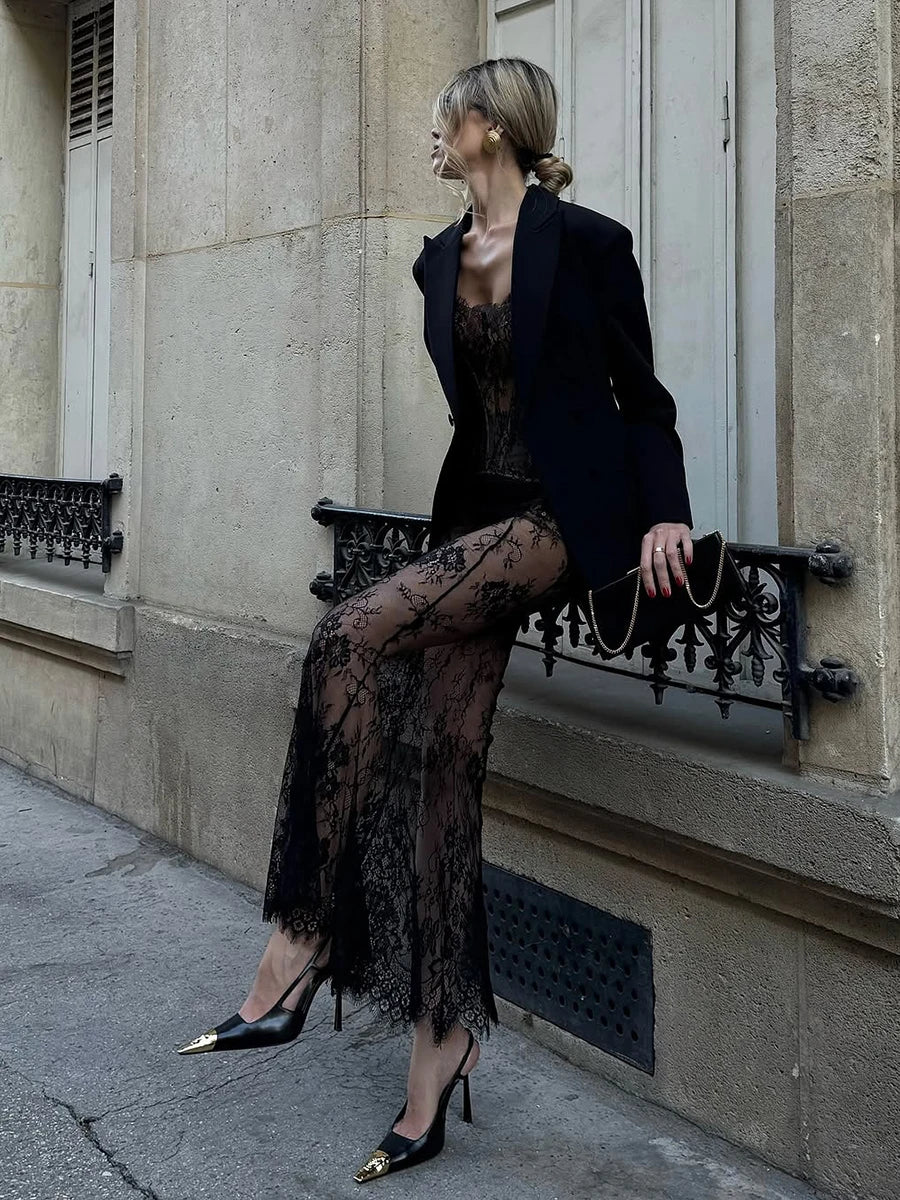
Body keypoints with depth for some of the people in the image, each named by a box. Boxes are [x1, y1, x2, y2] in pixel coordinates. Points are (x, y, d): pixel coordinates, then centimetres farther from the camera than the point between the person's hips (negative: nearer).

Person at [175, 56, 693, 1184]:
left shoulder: (585, 240, -5)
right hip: (475, 514, 7)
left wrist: (666, 510, -11)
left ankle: (297, 948, -17)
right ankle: (438, 1059, 3)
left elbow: (640, 390, -1)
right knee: (435, 764, -3)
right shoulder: (439, 259, 15)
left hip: (564, 517, -7)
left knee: (350, 635, -26)